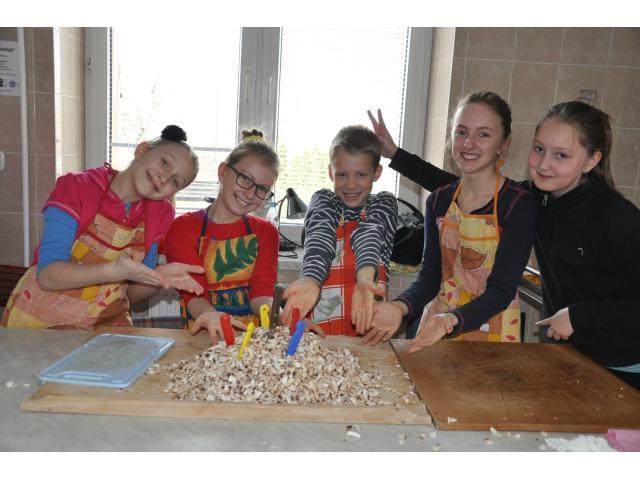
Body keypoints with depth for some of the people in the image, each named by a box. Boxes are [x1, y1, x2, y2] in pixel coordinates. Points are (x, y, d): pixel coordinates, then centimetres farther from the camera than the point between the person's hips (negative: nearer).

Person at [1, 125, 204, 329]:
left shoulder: (160, 212, -2)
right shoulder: (77, 188, -12)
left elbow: (131, 293, 3)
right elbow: (47, 275, -20)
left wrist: (160, 277, -18)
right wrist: (115, 271, -35)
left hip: (107, 324, 3)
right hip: (40, 320, -2)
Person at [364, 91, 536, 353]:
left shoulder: (519, 203, -15)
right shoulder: (438, 201, -3)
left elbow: (501, 290, -19)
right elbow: (430, 277, -5)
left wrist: (451, 321, -37)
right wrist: (401, 306, -26)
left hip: (490, 326, -3)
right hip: (437, 320, 4)